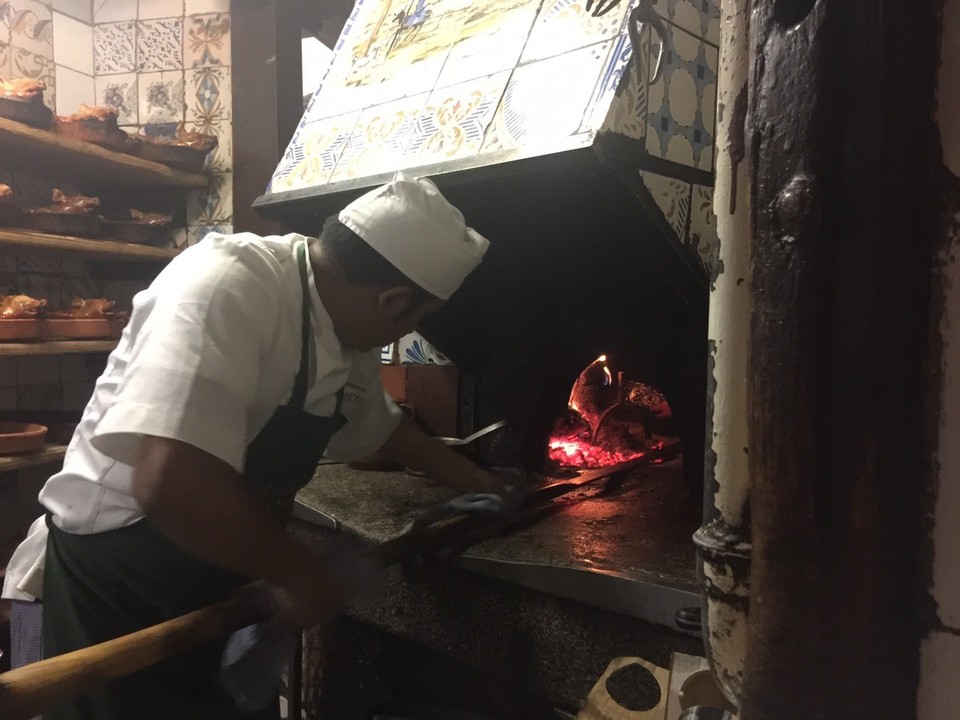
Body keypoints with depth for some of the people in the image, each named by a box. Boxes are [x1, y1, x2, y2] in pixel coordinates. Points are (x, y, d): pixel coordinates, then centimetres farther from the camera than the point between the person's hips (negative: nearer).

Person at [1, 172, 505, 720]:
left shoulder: (350, 341, -3)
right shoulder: (228, 284, -30)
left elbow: (384, 427, 18)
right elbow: (169, 484, -40)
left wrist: (474, 481, 23)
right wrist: (301, 573, -25)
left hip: (217, 584, 8)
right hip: (115, 587, -8)